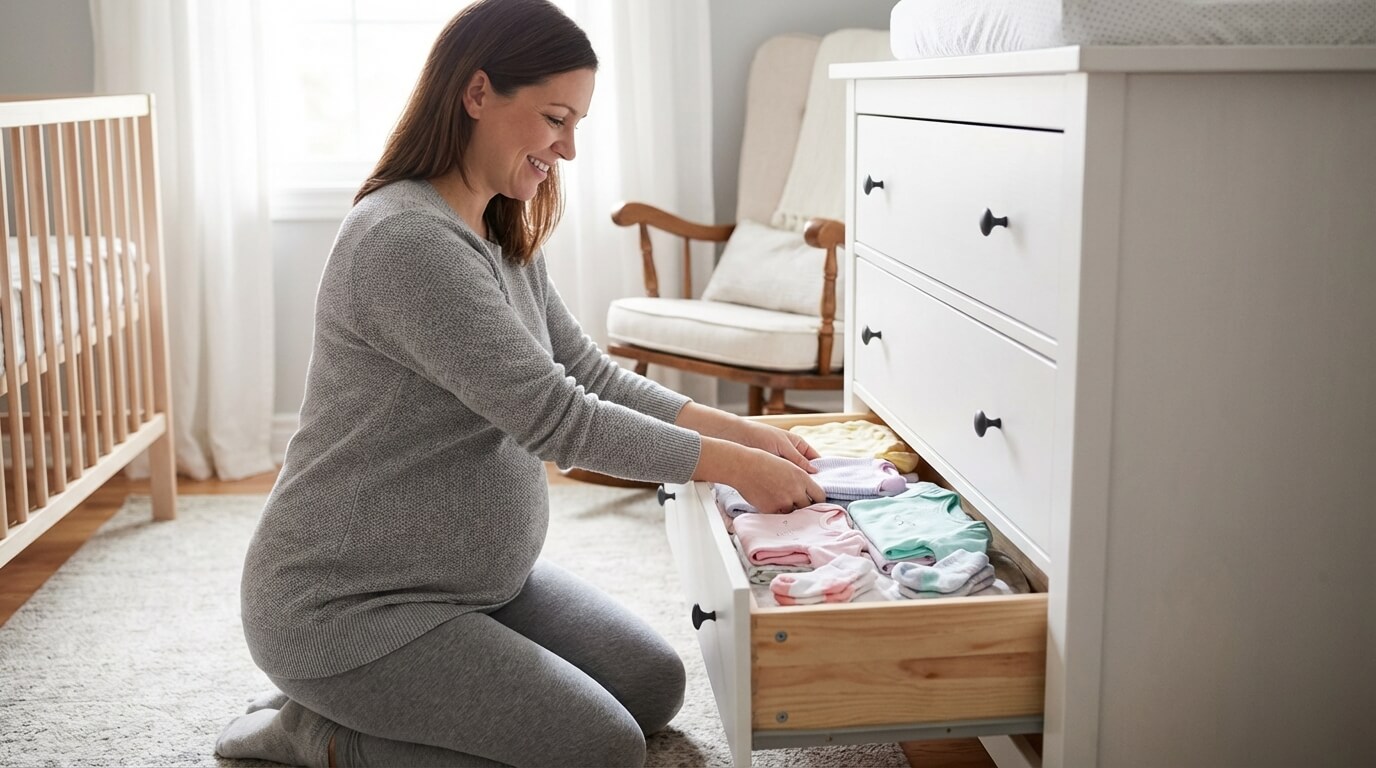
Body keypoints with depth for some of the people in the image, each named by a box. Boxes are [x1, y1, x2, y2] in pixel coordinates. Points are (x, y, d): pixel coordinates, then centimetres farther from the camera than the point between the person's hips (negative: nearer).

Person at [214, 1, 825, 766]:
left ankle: (374, 705, 16)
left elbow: (591, 374, 8)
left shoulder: (501, 240, 7)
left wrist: (739, 429, -3)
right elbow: (557, 419, -27)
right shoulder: (407, 240, -25)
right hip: (349, 608, -10)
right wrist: (736, 466, -20)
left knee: (656, 687, 10)